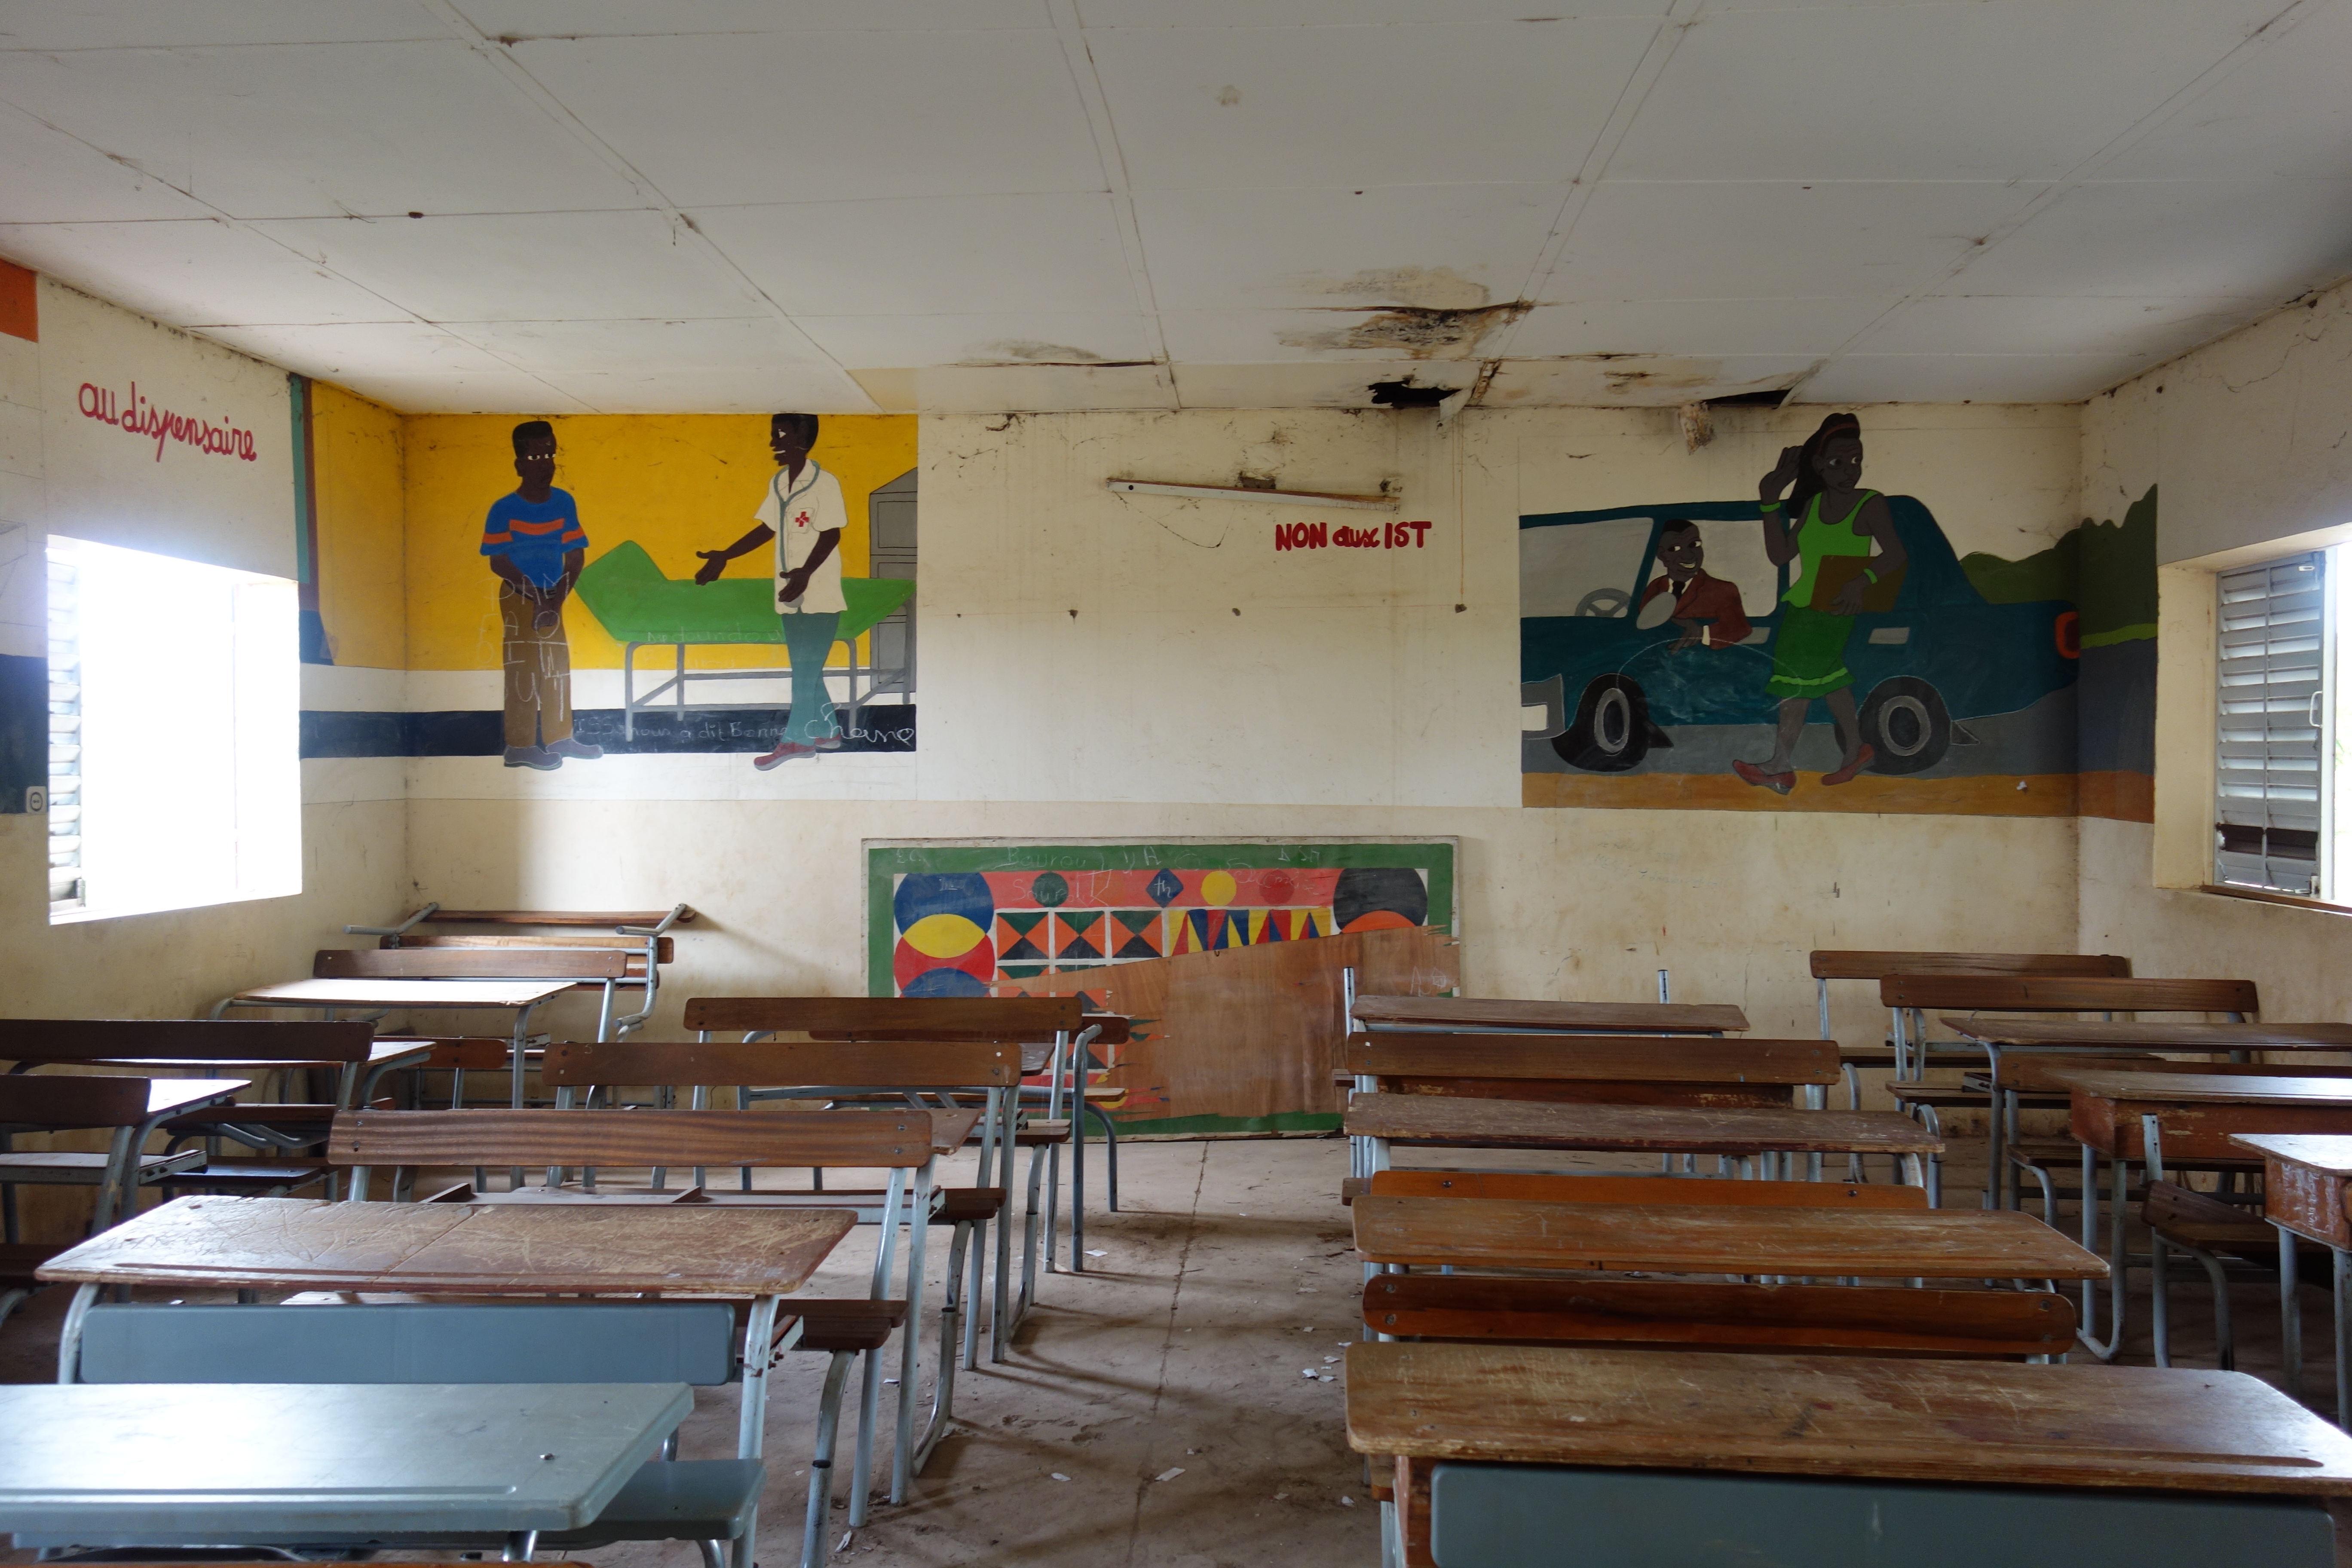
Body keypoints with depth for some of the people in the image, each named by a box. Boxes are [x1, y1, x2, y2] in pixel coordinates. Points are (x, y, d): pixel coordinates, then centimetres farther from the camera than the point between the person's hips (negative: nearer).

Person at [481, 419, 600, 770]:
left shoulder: (564, 503, -4)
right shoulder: (504, 509, -14)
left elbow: (576, 556, -3)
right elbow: (498, 562, -14)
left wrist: (557, 598, -13)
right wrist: (534, 592, -20)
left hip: (552, 597, 5)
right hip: (518, 598, -5)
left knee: (558, 665, 11)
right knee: (523, 668, -3)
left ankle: (558, 738, 22)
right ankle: (520, 746, 1)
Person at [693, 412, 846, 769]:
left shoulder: (824, 483, -12)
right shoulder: (778, 483, 10)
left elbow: (831, 536, -16)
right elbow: (768, 529, 15)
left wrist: (805, 573, -29)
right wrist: (724, 557, 13)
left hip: (820, 595, -8)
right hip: (791, 596, 8)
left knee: (807, 669, -5)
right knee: (805, 669, 12)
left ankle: (795, 739, -1)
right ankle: (827, 732, 22)